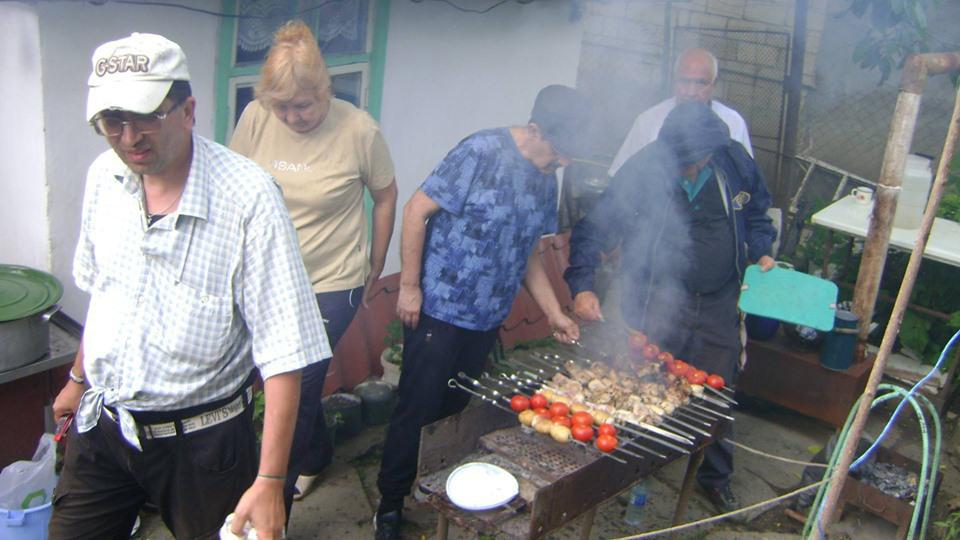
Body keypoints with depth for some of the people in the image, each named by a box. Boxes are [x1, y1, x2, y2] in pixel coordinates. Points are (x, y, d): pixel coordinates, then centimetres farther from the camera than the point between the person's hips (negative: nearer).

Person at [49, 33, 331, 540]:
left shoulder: (249, 195, -22)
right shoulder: (104, 175, -2)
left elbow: (282, 351, -22)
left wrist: (270, 482, -23)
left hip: (200, 439, -5)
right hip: (101, 423, 5)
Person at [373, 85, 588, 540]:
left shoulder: (546, 181, 6)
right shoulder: (481, 153, -16)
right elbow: (417, 211, -14)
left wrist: (554, 314, 10)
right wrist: (409, 286, -14)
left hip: (488, 319, 6)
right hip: (438, 310, -6)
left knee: (456, 408, 16)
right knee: (417, 408, 2)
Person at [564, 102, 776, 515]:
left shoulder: (735, 160, -5)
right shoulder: (642, 171, -17)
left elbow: (756, 210, 14)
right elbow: (593, 229, -15)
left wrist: (761, 252, -1)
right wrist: (581, 285, -27)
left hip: (719, 306, 3)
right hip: (657, 305, -3)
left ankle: (715, 476, 35)